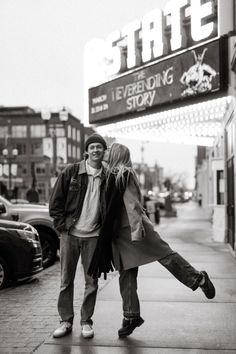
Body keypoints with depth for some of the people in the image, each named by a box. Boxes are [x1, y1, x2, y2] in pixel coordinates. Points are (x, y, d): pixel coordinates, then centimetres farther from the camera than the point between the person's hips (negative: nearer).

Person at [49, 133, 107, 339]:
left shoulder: (108, 178, 3)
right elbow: (56, 201, 2)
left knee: (92, 282, 4)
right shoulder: (71, 172, 0)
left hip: (93, 236, 0)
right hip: (70, 234, 0)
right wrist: (62, 225, -4)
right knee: (66, 280, 6)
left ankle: (86, 322, 18)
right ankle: (66, 321, 18)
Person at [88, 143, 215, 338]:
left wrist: (136, 230, -23)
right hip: (118, 233, 8)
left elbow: (132, 204, -18)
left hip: (132, 228, -8)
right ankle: (131, 316, 16)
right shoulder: (111, 175, 13)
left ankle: (199, 278, 15)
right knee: (126, 276, 9)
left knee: (166, 254, -3)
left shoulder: (123, 174, -10)